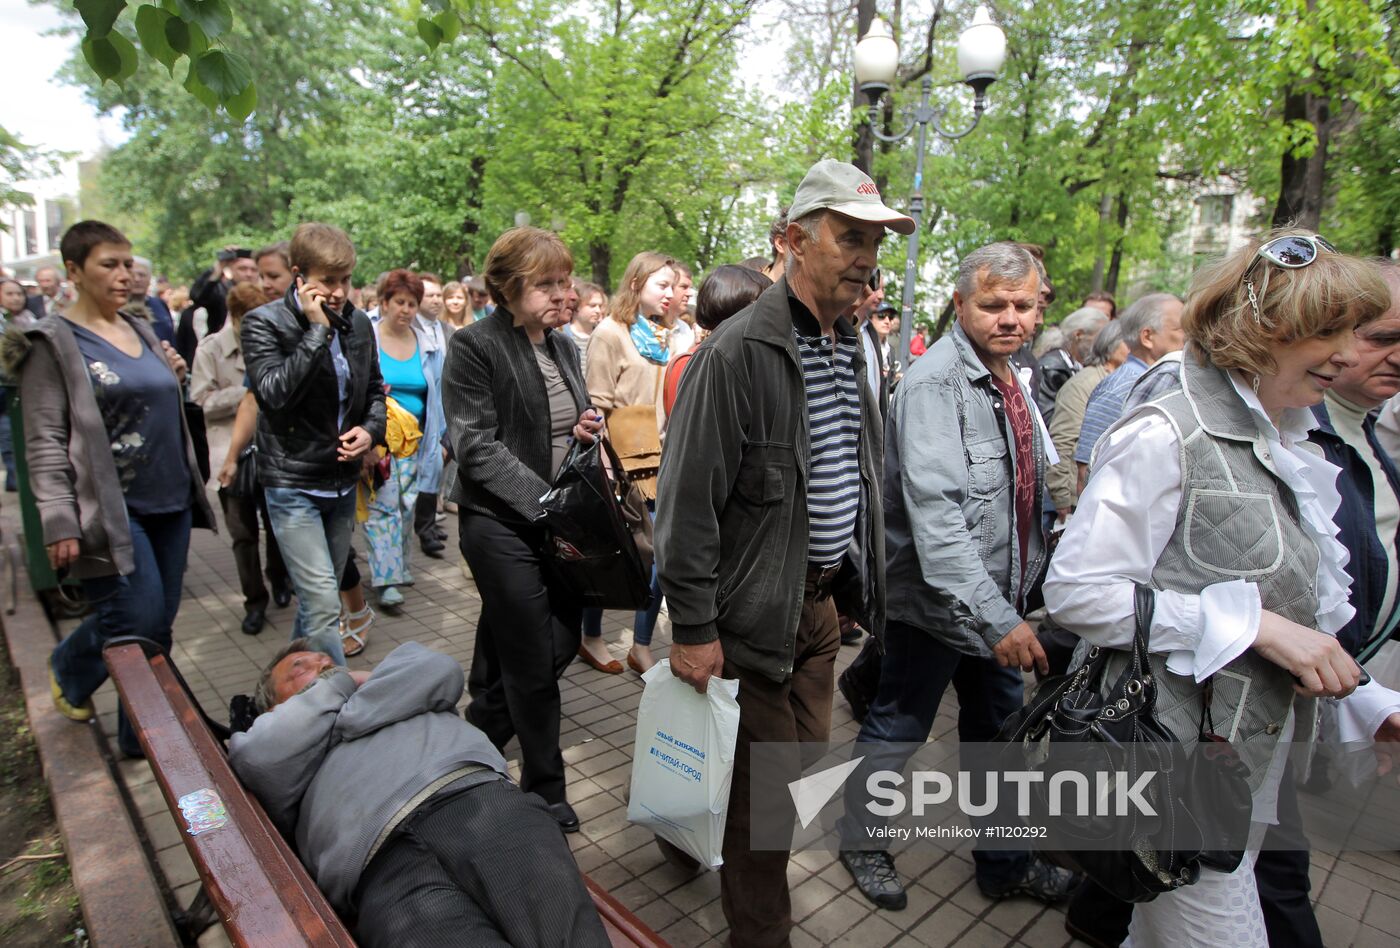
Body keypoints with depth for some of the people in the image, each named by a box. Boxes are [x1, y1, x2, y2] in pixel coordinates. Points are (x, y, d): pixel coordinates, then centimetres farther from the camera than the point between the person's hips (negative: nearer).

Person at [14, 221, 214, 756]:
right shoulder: (53, 343, -6)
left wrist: (175, 381, 4)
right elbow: (45, 444, -11)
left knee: (160, 626, 9)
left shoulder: (142, 333, 13)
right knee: (138, 618, -8)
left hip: (170, 501, 6)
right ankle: (69, 670, 26)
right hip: (112, 508, -6)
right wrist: (59, 524, -17)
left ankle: (143, 733, 25)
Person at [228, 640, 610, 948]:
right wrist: (335, 686, 19)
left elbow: (440, 671, 14)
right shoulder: (289, 741, 31)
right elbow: (256, 758, 7)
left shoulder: (391, 686, 35)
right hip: (387, 864, -1)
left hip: (479, 798, 1)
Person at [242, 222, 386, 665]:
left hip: (343, 480, 6)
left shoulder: (358, 323, 5)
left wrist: (371, 429, -1)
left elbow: (374, 389, 18)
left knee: (316, 597, 18)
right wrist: (317, 330, -23)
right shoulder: (264, 323, -10)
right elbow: (276, 392, -24)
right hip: (293, 483, -6)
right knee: (323, 604, -11)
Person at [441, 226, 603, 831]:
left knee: (562, 641, 14)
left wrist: (585, 430, -1)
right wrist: (546, 504, -22)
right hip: (503, 523, -7)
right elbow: (477, 447, -15)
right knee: (532, 664, 1)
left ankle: (475, 741, 38)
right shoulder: (474, 346, -9)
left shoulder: (563, 346, 12)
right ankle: (544, 790, 21)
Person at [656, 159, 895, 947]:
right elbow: (688, 503, -19)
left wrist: (858, 578, 16)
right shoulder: (739, 353, -20)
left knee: (808, 759, 22)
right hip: (758, 610, -8)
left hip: (824, 598, 8)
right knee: (768, 789, 8)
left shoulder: (852, 348, 6)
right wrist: (694, 629, -17)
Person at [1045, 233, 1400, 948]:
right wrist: (1252, 623, -22)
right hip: (1178, 757, -8)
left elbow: (1298, 606, 17)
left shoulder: (1286, 450, 11)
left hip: (1257, 754, 9)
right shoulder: (1166, 437, -18)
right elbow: (1075, 590, -23)